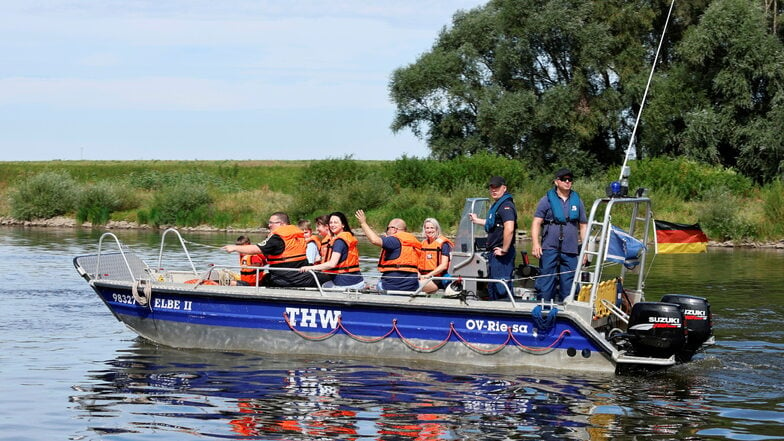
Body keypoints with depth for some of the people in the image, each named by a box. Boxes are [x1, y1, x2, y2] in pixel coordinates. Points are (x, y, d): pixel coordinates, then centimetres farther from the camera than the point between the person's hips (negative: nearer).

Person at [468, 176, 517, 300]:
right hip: (494, 253, 11)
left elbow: (509, 229, -29)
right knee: (492, 289, 17)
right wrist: (476, 220, 45)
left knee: (502, 289, -11)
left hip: (501, 256, -11)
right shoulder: (496, 205, 17)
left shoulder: (506, 206, -16)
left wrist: (504, 250, -24)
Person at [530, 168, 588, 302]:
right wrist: (535, 243, -13)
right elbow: (536, 223, -1)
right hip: (549, 249, -3)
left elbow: (583, 226, 17)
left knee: (568, 285, 5)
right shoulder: (547, 199, 4)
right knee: (546, 282, -6)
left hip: (570, 251, 3)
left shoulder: (577, 201, 13)